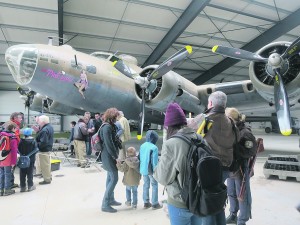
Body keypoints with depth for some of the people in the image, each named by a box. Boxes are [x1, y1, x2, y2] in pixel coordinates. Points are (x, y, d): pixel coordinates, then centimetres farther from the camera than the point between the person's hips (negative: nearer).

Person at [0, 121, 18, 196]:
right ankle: (7, 190, 14)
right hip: (8, 160, -6)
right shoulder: (13, 137, -14)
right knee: (7, 174, 5)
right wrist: (13, 161, -12)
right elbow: (14, 150, -16)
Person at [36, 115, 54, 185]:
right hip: (48, 148, 10)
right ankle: (49, 177, 33)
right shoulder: (50, 127, 7)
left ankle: (47, 179, 13)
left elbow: (43, 142, -29)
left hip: (44, 150, -10)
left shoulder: (44, 130, -24)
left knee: (45, 165, 2)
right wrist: (38, 131, 1)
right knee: (47, 164, 21)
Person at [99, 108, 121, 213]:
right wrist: (116, 157, -17)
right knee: (114, 179, -7)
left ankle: (111, 199, 31)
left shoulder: (110, 126, 12)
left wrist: (115, 155, 16)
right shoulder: (107, 127, -20)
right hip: (109, 156, -10)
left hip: (109, 156, 10)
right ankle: (105, 204, 1)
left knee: (110, 178, 17)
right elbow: (109, 144, -24)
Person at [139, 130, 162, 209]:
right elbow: (154, 161, -18)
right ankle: (155, 204, 16)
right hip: (151, 170, -6)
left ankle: (146, 203, 25)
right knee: (154, 186, 8)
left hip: (143, 169, 6)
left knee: (146, 185, 16)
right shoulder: (154, 147, -19)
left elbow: (140, 158, 9)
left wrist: (141, 169, 17)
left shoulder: (142, 146, 2)